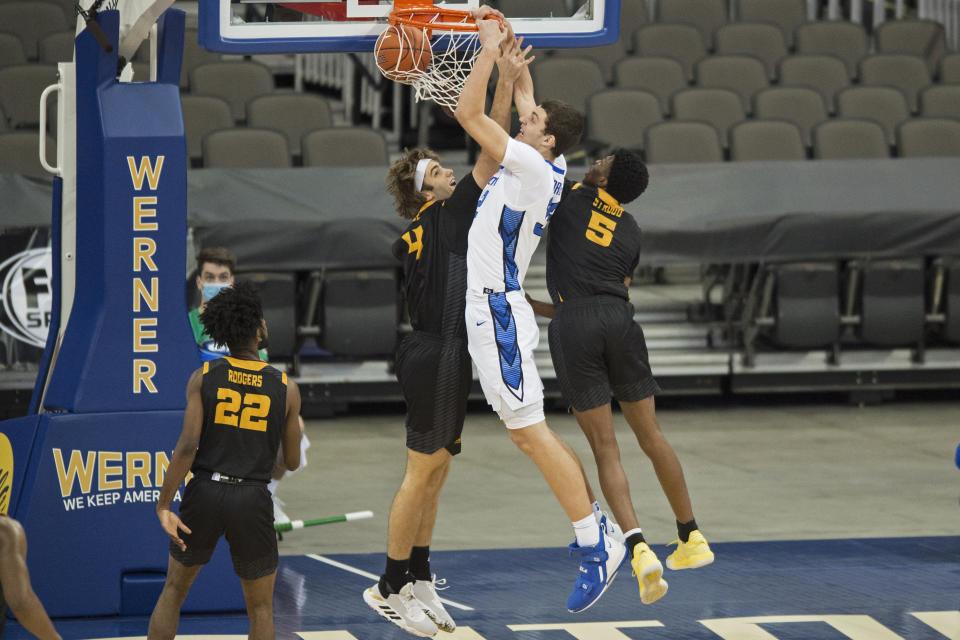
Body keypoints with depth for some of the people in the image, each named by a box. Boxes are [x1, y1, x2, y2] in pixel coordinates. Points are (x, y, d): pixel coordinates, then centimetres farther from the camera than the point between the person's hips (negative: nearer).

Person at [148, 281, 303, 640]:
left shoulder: (203, 378, -2)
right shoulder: (286, 389, -1)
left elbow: (187, 446, -10)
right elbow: (292, 462, 5)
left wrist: (163, 505, -9)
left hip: (205, 491, 1)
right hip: (253, 500, -1)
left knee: (174, 589, 19)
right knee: (261, 608, 11)